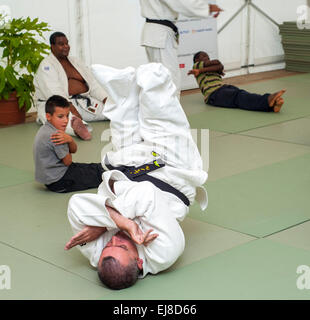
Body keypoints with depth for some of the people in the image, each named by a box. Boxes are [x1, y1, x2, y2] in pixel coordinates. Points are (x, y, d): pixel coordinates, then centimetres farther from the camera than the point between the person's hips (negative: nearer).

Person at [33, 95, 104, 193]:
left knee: (90, 167, 19)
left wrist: (69, 139, -19)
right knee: (95, 173, -4)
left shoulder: (45, 130, 7)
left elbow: (73, 150, 6)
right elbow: (68, 161, -17)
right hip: (58, 181, -10)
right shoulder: (52, 136, -26)